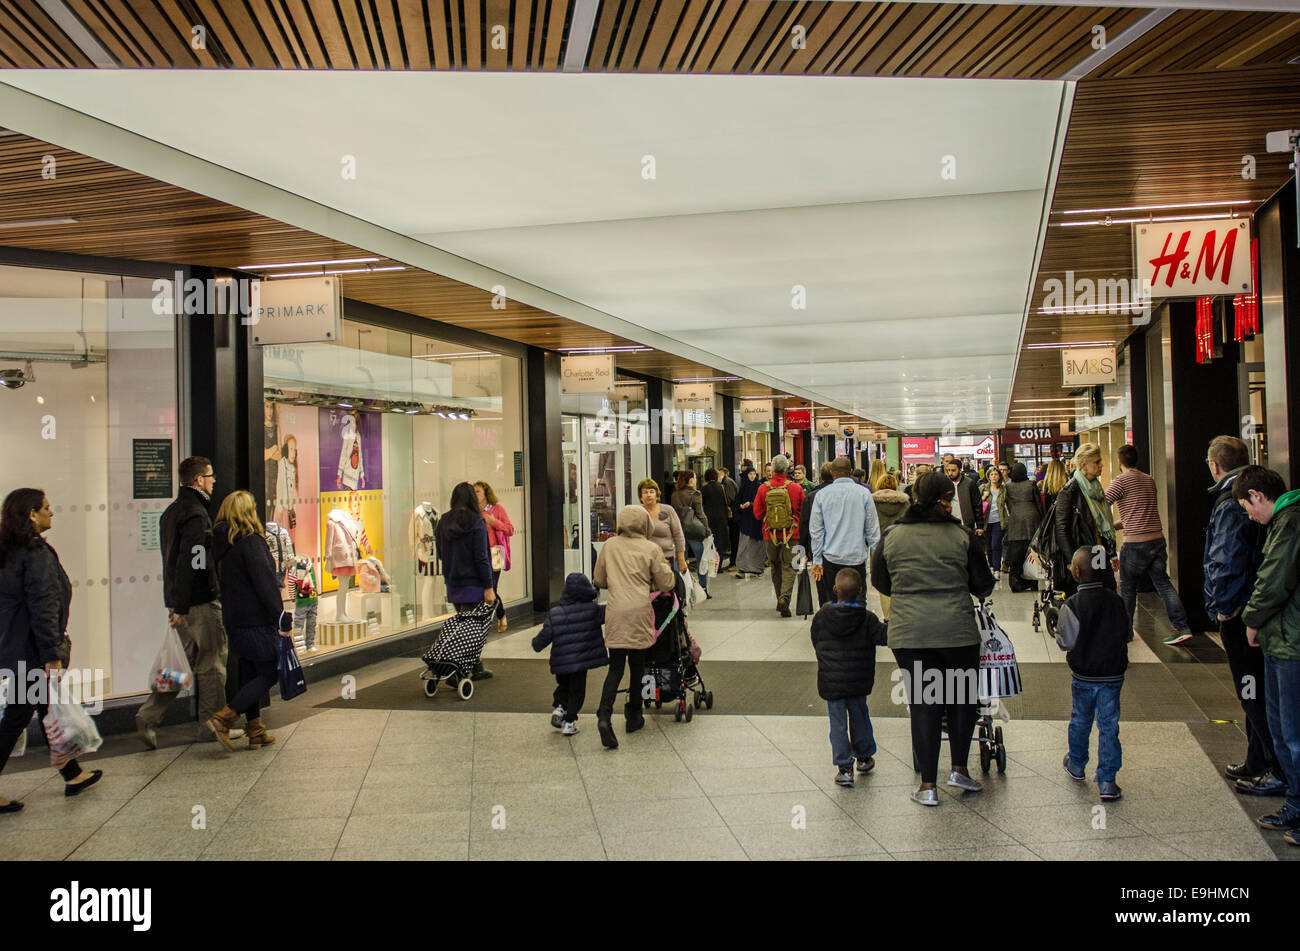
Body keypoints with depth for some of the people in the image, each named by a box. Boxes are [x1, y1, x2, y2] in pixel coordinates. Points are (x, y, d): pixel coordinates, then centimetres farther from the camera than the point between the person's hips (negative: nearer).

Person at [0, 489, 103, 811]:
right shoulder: (37, 554, -19)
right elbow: (43, 608, -23)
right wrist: (53, 657, -22)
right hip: (31, 652, -10)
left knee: (49, 712, 17)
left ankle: (73, 775, 28)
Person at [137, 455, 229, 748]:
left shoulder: (171, 512, 15)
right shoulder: (196, 515, -16)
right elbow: (188, 564, -23)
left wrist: (176, 604, 22)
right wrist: (181, 607, -22)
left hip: (180, 602, 9)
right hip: (201, 602, -9)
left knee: (189, 660, 15)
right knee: (212, 663, 2)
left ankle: (149, 715, 9)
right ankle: (212, 724, 11)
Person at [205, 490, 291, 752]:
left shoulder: (221, 543, 10)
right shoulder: (250, 541, -14)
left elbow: (223, 583, 15)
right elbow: (264, 583, -18)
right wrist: (282, 617, -16)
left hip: (234, 619, 8)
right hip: (256, 619, -8)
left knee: (250, 674, 14)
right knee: (269, 674, -2)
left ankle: (256, 732, 16)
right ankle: (223, 719, -9)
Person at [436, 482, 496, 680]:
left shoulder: (443, 522, 6)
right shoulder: (476, 522, -12)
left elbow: (440, 553, 13)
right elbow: (481, 557, -15)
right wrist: (488, 587, -12)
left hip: (452, 584, 7)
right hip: (472, 583, -7)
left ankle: (477, 669, 23)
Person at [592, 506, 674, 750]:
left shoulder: (609, 546, 9)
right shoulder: (651, 549, 0)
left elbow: (599, 580, 18)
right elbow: (665, 584, 4)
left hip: (615, 611, 2)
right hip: (640, 611, -2)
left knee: (615, 667, 3)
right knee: (637, 665, 13)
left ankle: (605, 715, -16)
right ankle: (633, 716, 23)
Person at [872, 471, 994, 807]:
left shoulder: (892, 536, 0)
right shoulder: (962, 536, -4)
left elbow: (880, 583, 12)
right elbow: (984, 586, 4)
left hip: (908, 633, 1)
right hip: (957, 630, -1)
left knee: (923, 705, 7)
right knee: (963, 699, 19)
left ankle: (928, 786, 11)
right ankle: (959, 769, 22)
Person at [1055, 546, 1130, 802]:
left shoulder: (1072, 605, -15)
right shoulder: (1116, 600, -3)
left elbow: (1066, 641, -15)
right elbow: (1128, 634, 6)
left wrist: (1058, 630, 4)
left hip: (1083, 675, -2)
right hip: (1114, 675, 2)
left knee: (1080, 720, 18)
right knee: (1109, 725, 6)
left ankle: (1076, 764, 38)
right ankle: (1107, 780, 5)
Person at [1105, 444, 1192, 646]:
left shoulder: (1121, 481, -8)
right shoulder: (1149, 480, 15)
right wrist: (1117, 524, 29)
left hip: (1135, 542, -6)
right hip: (1157, 538, 6)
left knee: (1127, 587, 8)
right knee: (1163, 582, 7)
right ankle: (1182, 627, -1)